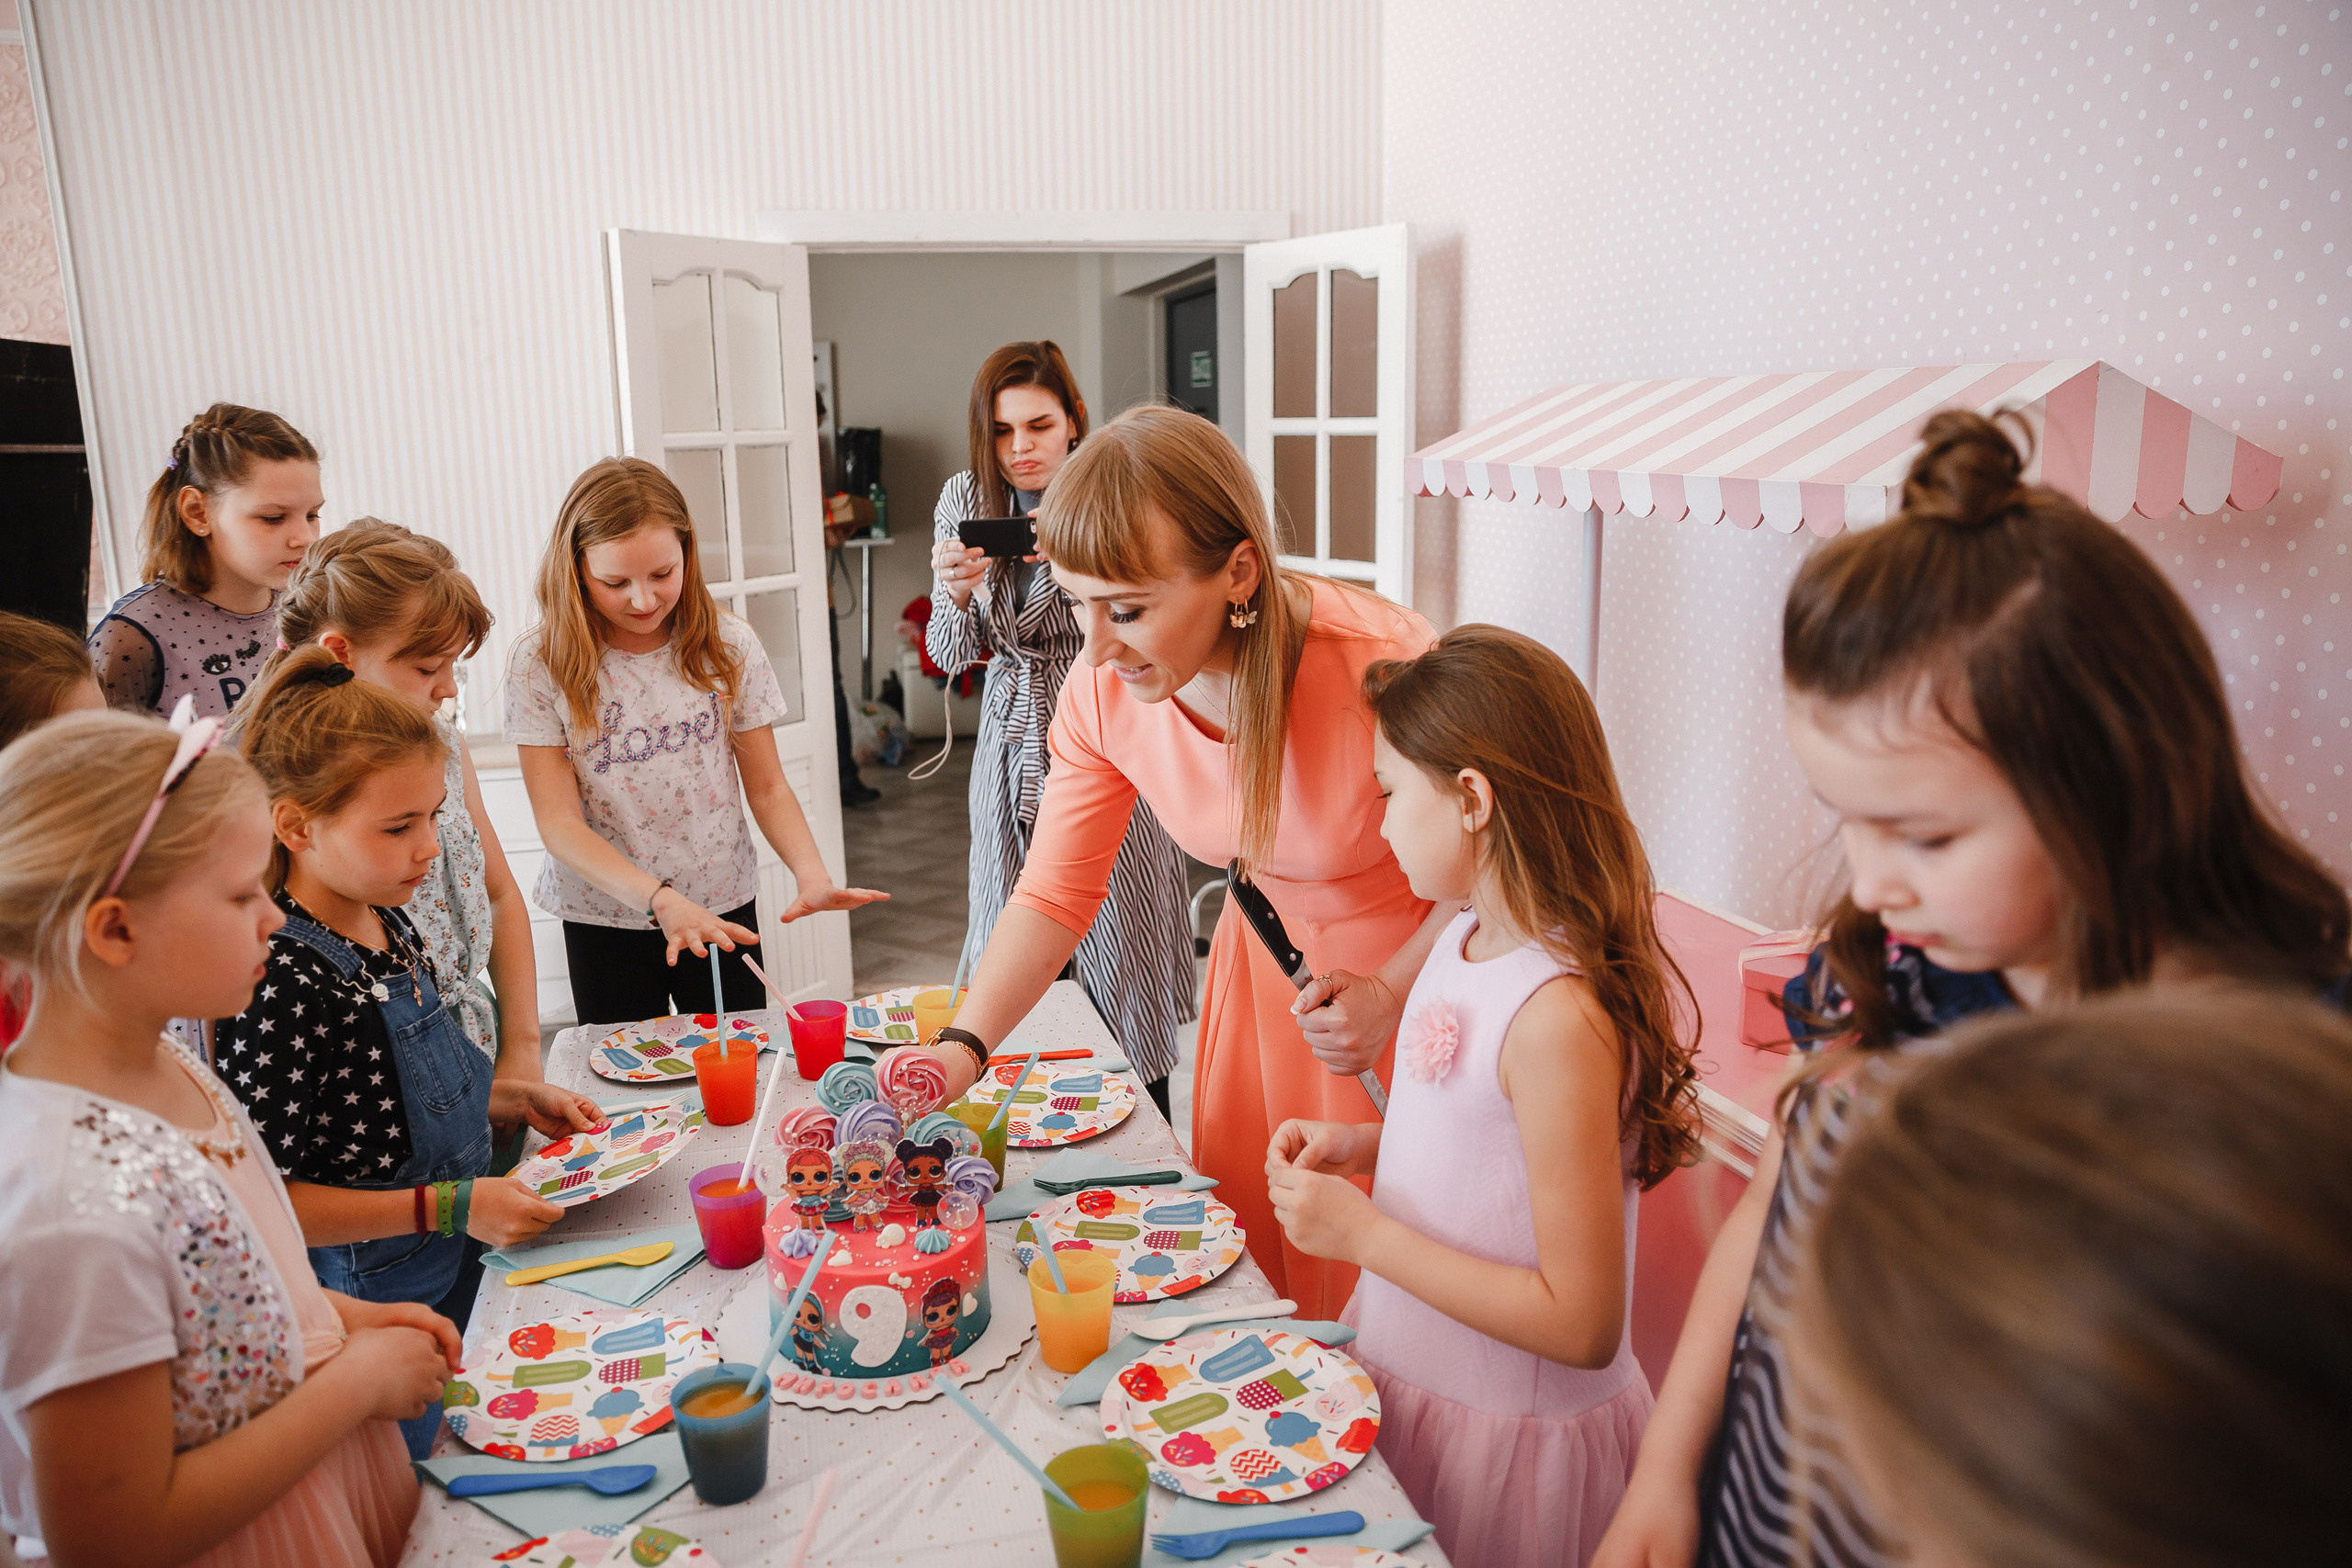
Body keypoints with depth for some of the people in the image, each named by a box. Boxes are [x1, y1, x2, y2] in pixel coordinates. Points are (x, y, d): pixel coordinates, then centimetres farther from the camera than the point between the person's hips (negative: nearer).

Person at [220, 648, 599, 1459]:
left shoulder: (385, 926, 0)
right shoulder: (282, 987, -27)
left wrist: (514, 1098, 4)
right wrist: (447, 1206, -26)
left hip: (458, 1274, 8)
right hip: (376, 1310, -8)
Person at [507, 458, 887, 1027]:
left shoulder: (729, 648, -6)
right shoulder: (541, 665, -12)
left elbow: (768, 788, -2)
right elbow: (560, 825, -14)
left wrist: (812, 875, -20)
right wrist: (661, 899, -28)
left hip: (724, 910, 1)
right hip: (605, 919, -1)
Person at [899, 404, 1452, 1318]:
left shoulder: (1384, 667, -31)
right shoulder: (1103, 693, -17)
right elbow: (1054, 892, -9)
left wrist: (1393, 993, -24)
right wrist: (962, 1047, -21)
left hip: (1416, 969, -4)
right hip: (1262, 961, 4)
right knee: (1243, 1260, 16)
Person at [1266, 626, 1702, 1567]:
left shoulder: (1559, 1014, -29)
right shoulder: (1468, 941, -2)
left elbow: (1582, 1326, -26)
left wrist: (1362, 1232, -23)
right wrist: (1360, 1145, -1)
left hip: (1507, 1436, -8)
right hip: (1408, 1375, 8)